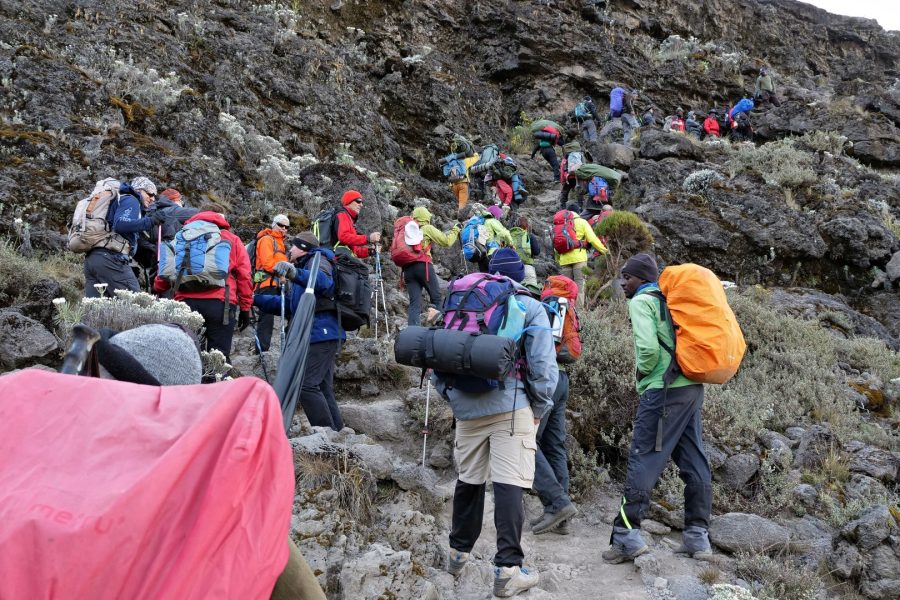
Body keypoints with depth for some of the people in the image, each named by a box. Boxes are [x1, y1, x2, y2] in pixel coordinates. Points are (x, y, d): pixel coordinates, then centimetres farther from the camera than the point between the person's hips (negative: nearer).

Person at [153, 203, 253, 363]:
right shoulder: (232, 239, 15)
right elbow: (244, 276, 8)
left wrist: (158, 290, 32)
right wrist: (245, 308, 12)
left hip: (186, 301, 2)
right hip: (220, 303, -2)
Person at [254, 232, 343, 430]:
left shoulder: (317, 260, -1)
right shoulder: (305, 267, 30)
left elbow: (325, 283, -26)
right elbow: (289, 305, 32)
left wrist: (294, 273, -41)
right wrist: (256, 300, 26)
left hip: (321, 332, -10)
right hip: (321, 335, 10)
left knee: (306, 385, -17)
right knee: (323, 389, 8)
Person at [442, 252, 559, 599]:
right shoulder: (529, 308, 3)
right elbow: (543, 364, -4)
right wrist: (539, 409, 6)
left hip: (467, 407, 4)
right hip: (511, 406, -4)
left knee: (469, 481, 17)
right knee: (510, 485, -7)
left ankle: (458, 552, 30)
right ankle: (507, 570, -10)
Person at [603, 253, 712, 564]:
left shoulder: (641, 301, -5)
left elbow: (648, 348, -19)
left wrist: (642, 374, -2)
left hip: (664, 390, -9)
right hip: (692, 388, 9)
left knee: (642, 460, -7)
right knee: (694, 462, 8)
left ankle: (627, 534, -7)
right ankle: (698, 536, 13)